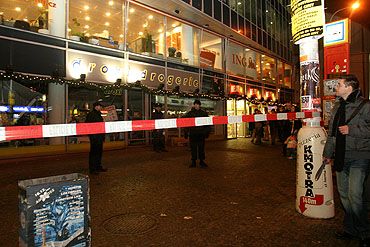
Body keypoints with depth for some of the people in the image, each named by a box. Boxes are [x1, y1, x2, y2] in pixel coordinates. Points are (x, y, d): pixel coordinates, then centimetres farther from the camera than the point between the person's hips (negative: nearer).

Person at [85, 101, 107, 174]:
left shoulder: (98, 114, 18)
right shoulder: (91, 114, -10)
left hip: (99, 136, 9)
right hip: (94, 136, -9)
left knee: (99, 151, 15)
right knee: (93, 152, -4)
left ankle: (98, 167, 25)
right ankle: (92, 169, 2)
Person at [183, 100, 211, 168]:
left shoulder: (204, 113, 7)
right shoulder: (189, 114, 4)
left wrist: (207, 132, 3)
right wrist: (186, 133, 0)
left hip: (201, 134, 1)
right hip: (192, 133, 0)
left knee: (201, 148, 4)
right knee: (193, 148, 4)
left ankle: (201, 161, 15)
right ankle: (193, 162, 14)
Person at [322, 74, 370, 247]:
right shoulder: (337, 106, 14)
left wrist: (351, 129, -17)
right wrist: (328, 153, 22)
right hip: (341, 156, 7)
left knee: (354, 195, -9)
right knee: (344, 194, 13)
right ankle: (350, 229, 28)